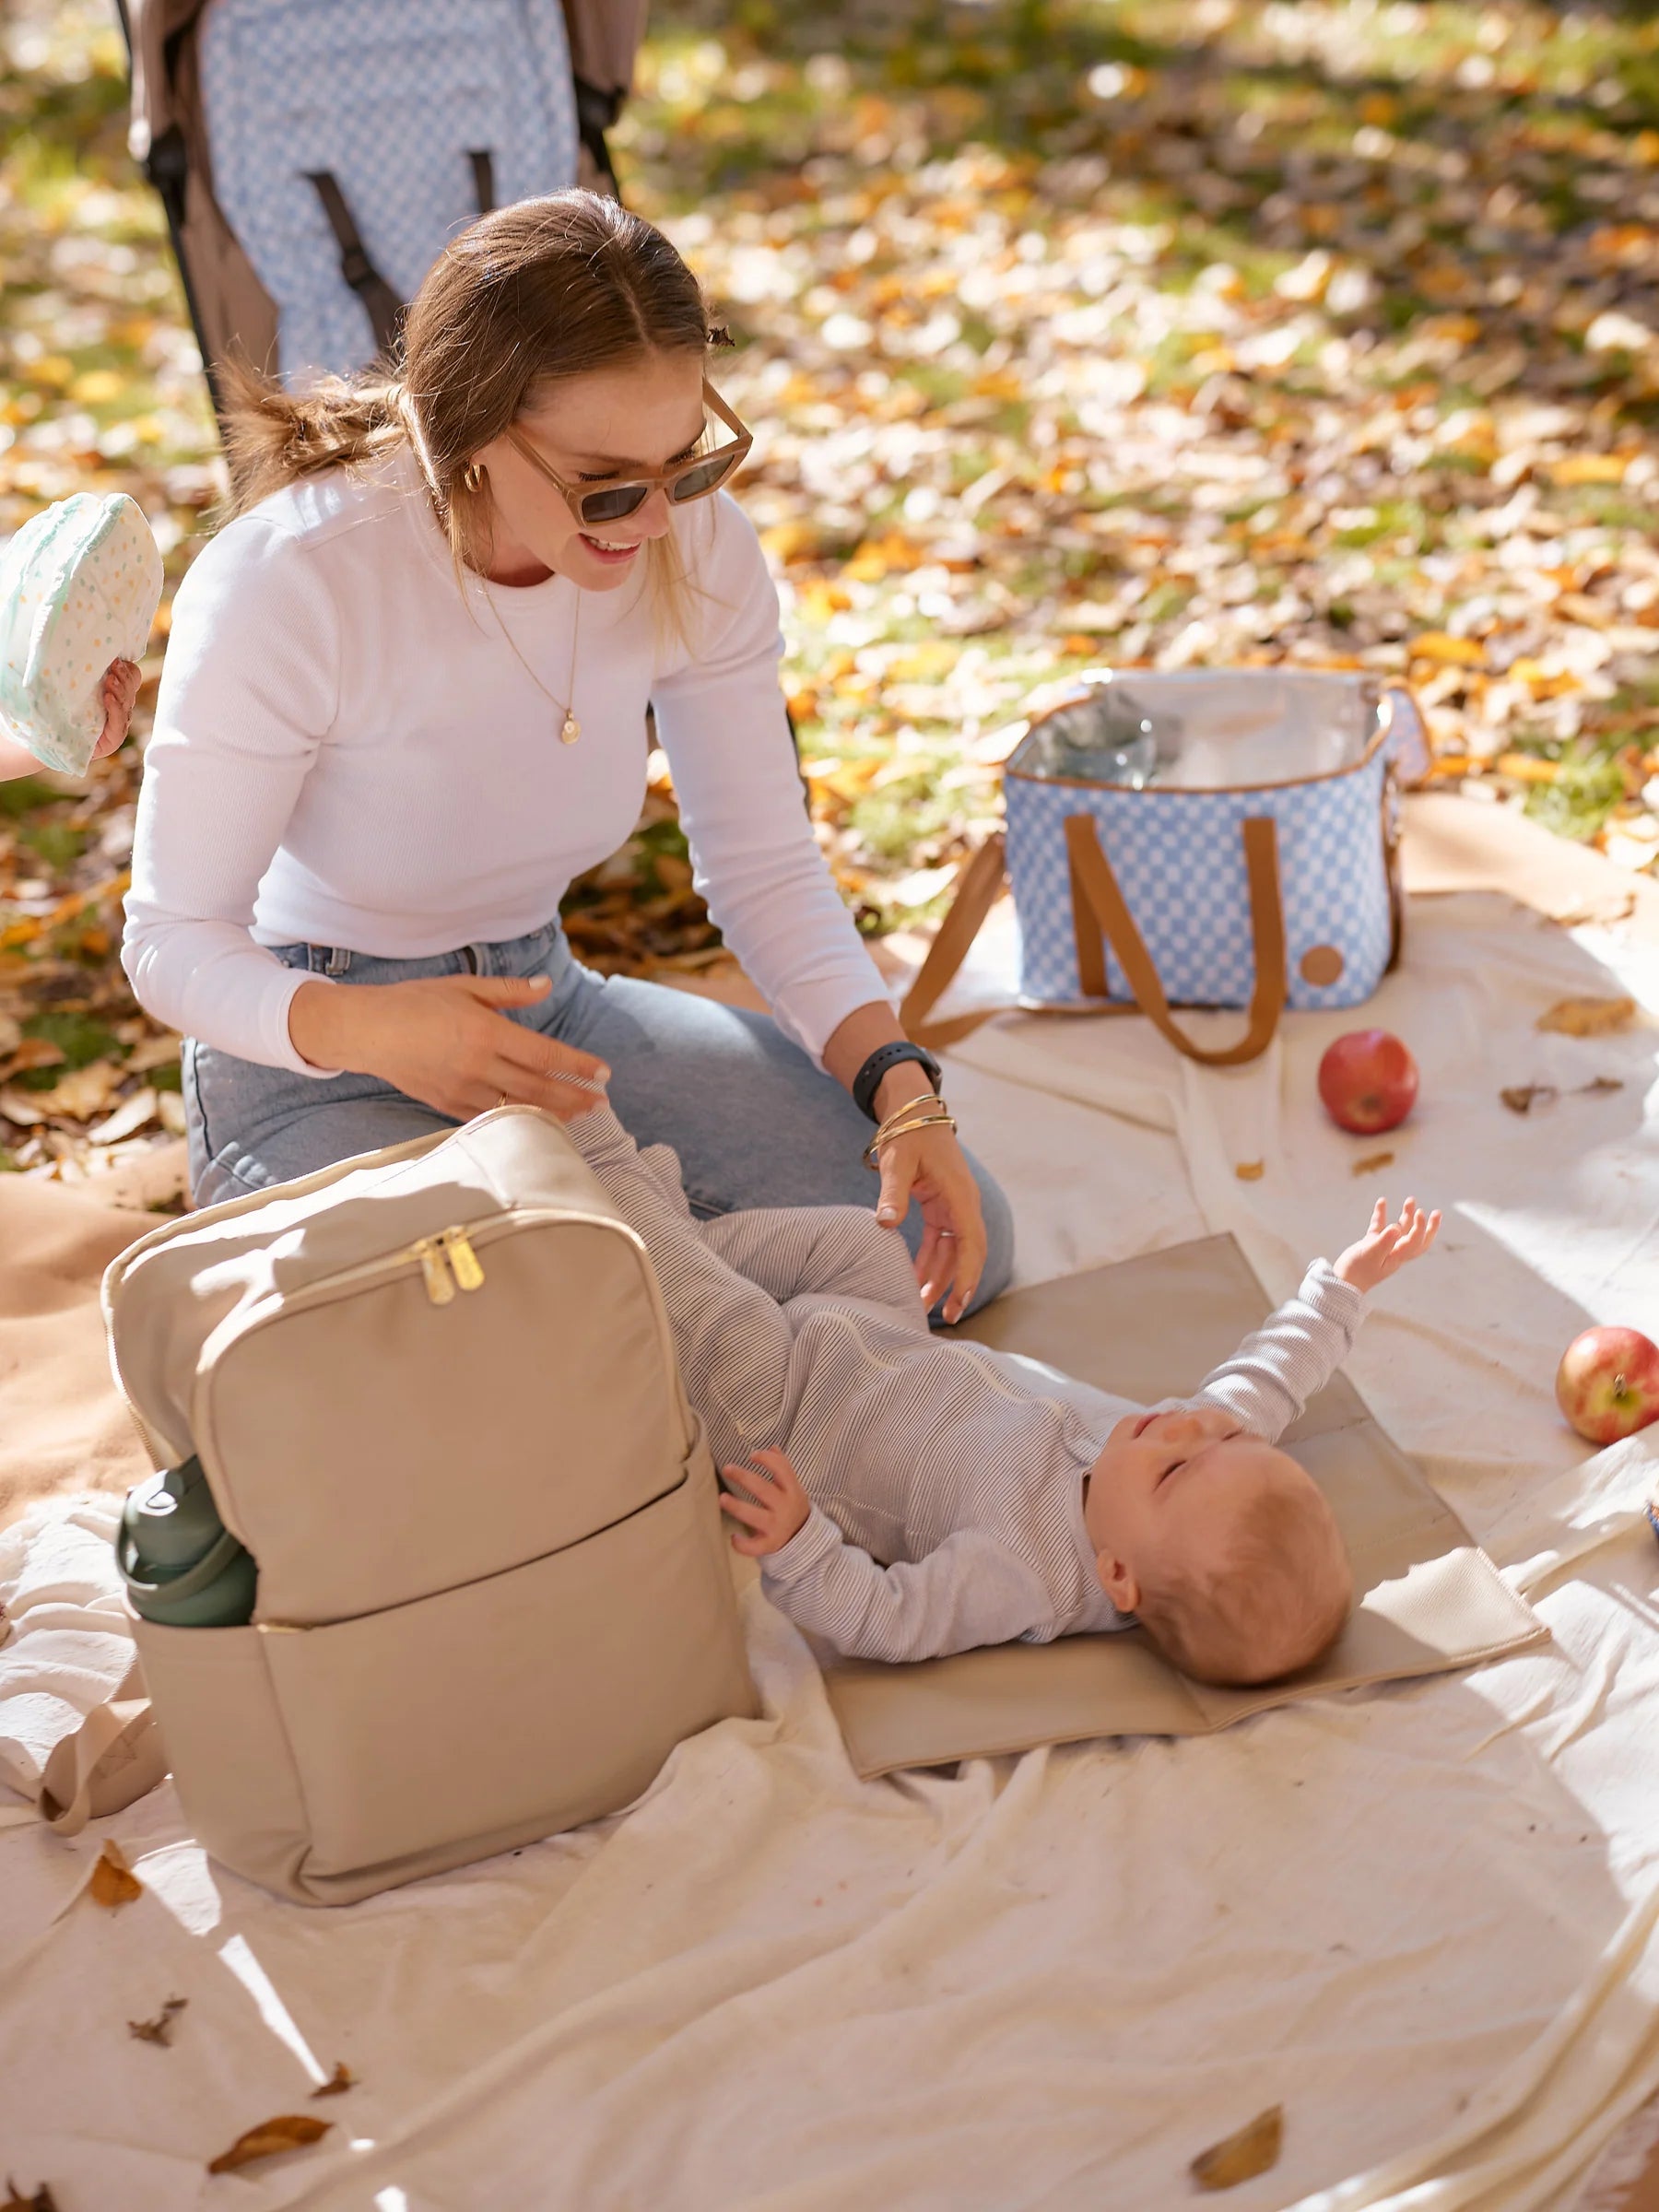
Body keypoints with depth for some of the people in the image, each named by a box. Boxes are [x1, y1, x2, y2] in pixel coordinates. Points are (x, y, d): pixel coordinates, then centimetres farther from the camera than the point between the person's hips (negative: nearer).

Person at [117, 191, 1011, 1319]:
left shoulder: (696, 546, -13)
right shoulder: (283, 586, -27)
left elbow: (765, 865, -5)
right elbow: (176, 939, -20)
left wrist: (899, 1084, -20)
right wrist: (365, 1028, -42)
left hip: (543, 1001, 5)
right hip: (311, 1059, -5)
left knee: (955, 1239, -7)